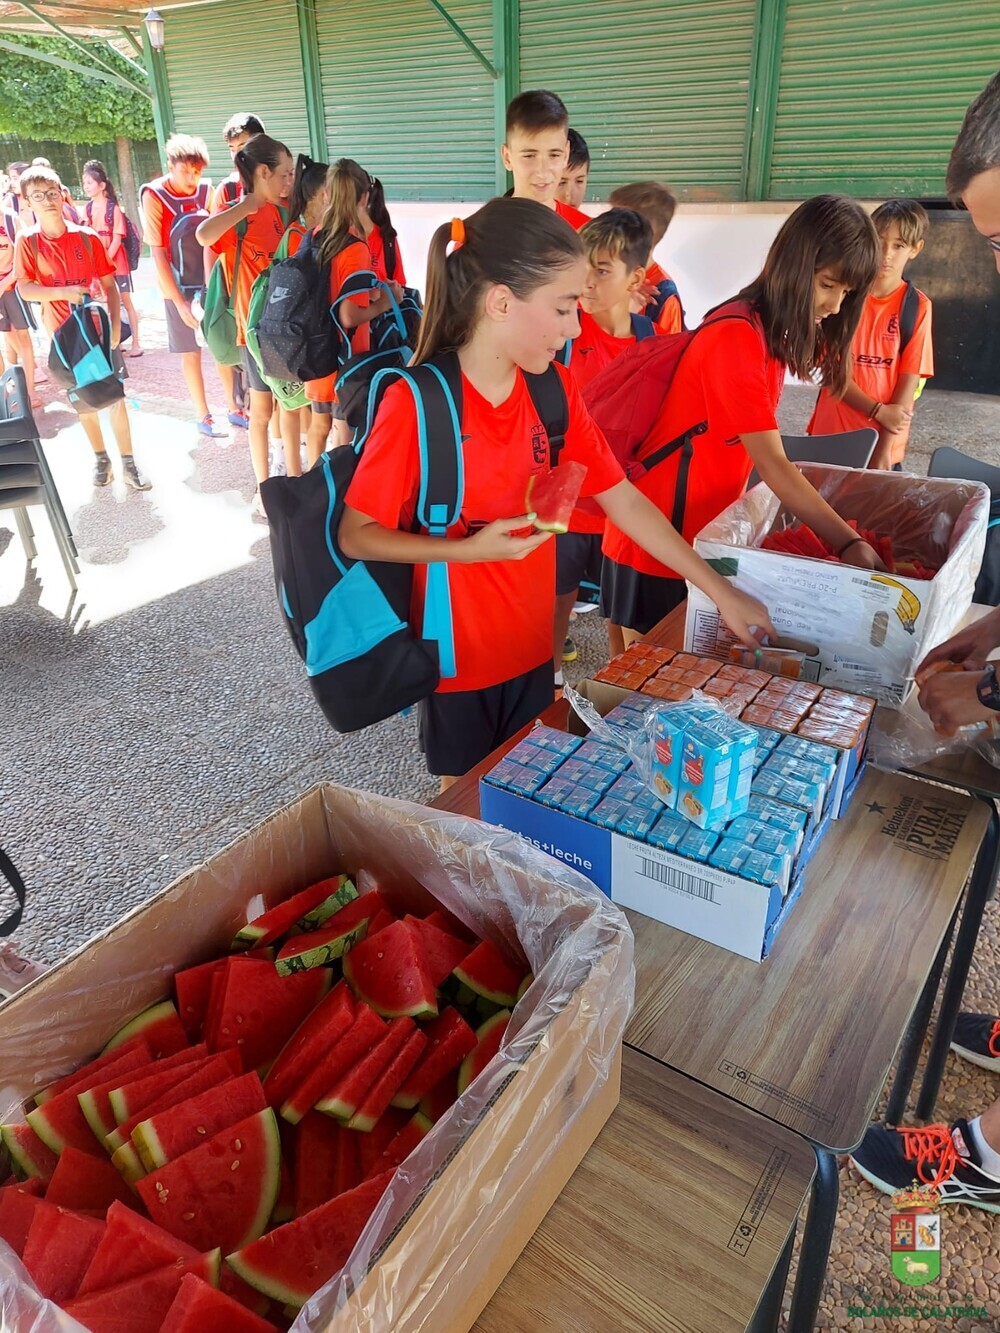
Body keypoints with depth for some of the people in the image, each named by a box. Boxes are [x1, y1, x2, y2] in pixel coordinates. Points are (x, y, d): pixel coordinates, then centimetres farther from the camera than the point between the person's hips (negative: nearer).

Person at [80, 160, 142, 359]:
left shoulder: (113, 208, -11)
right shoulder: (88, 209, 4)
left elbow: (117, 238, -13)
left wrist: (107, 259, -18)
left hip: (116, 260, -5)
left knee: (126, 302, 1)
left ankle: (135, 343, 6)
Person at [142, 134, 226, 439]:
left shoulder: (205, 191, -4)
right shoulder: (154, 196, -12)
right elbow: (157, 254, -13)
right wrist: (180, 302, -18)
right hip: (178, 287, -2)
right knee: (190, 353, 7)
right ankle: (203, 416, 19)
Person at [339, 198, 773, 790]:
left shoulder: (554, 388, -4)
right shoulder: (415, 402, -20)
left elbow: (625, 500, 0)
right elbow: (356, 536, -15)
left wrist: (722, 591, -1)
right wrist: (471, 549, -26)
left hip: (533, 648, 5)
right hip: (459, 659, -5)